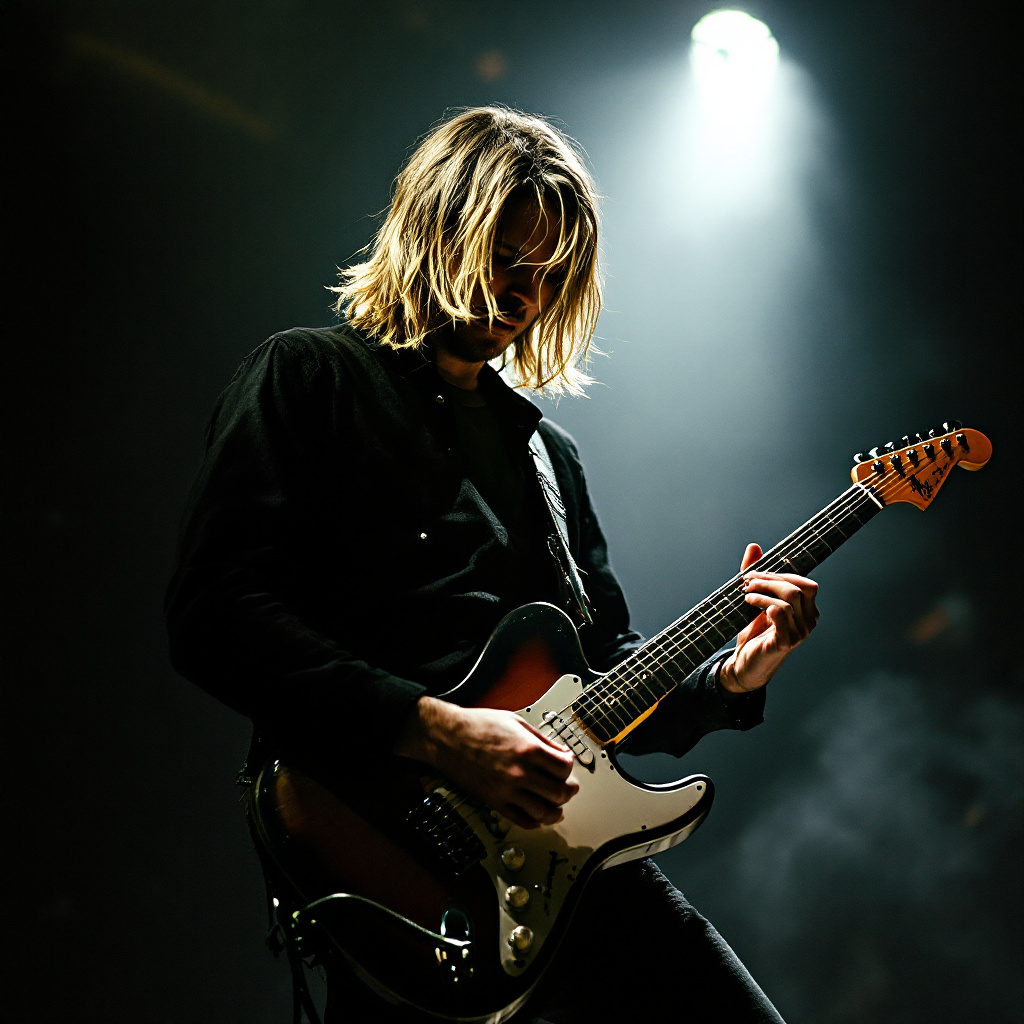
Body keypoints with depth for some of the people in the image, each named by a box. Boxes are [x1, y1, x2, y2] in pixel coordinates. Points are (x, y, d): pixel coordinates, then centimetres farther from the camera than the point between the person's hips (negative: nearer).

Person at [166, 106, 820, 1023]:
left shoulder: (547, 448, 23)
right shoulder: (307, 379, 2)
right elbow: (213, 616, -12)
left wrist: (729, 679, 6)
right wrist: (437, 731, -19)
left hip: (558, 838, 6)